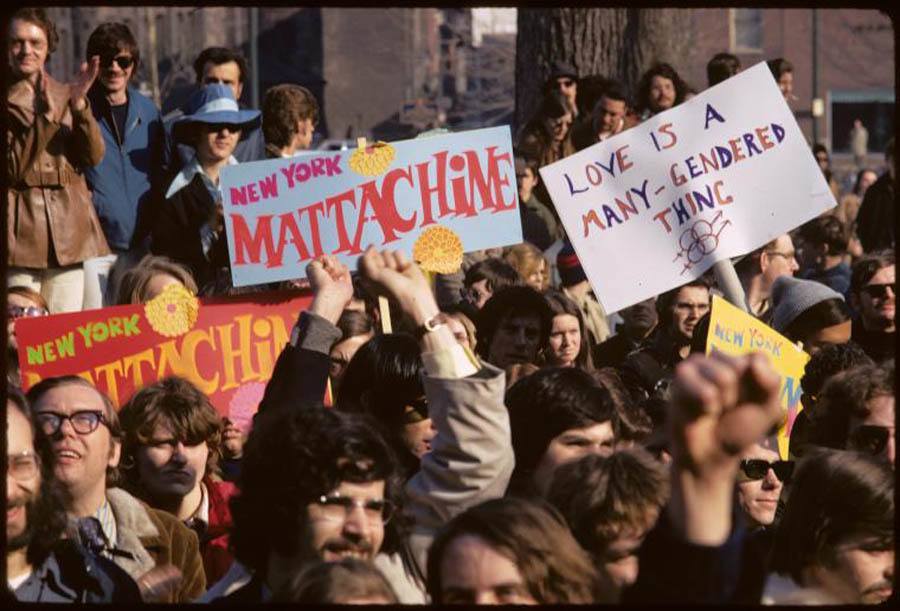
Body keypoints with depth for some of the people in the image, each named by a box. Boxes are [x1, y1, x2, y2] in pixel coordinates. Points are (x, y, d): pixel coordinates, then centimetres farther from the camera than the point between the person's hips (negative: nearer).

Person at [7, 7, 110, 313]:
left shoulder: (65, 95, 14)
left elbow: (94, 156, 3)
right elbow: (14, 168, -7)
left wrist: (79, 105, -10)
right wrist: (45, 118, -15)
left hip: (70, 228, 4)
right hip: (21, 228, -4)